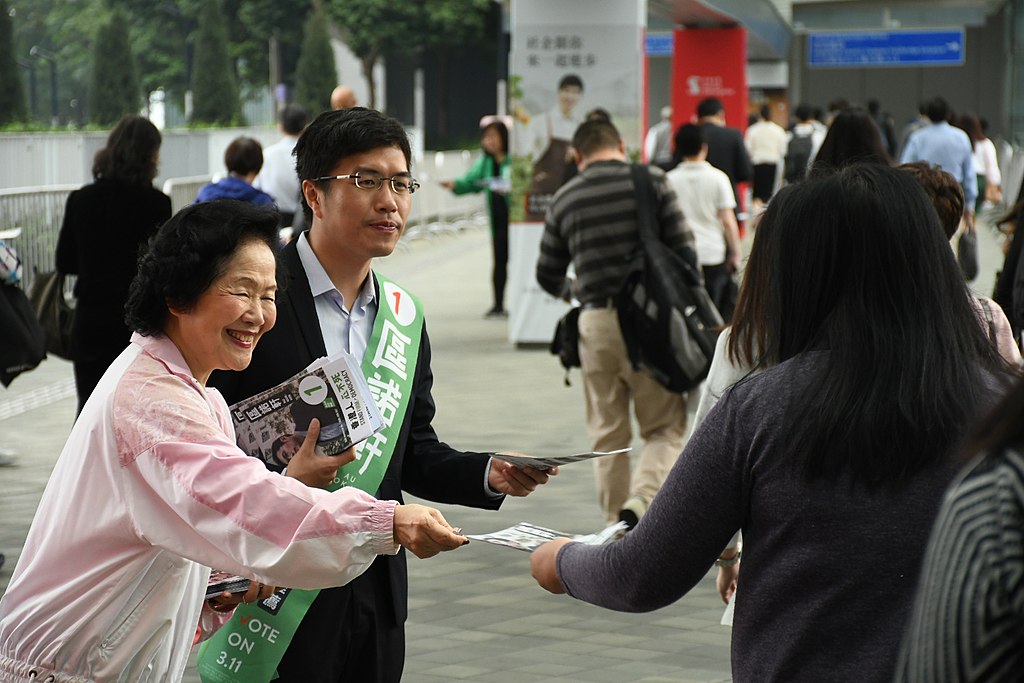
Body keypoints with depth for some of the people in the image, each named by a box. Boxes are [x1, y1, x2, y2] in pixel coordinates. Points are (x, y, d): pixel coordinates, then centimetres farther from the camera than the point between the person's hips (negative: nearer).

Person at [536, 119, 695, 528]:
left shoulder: (565, 199, 6)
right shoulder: (651, 182, -2)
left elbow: (548, 276, 13)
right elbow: (684, 251, -5)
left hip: (596, 322, 2)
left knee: (607, 434, 13)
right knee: (664, 428, 6)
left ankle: (617, 525, 15)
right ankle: (640, 502, -17)